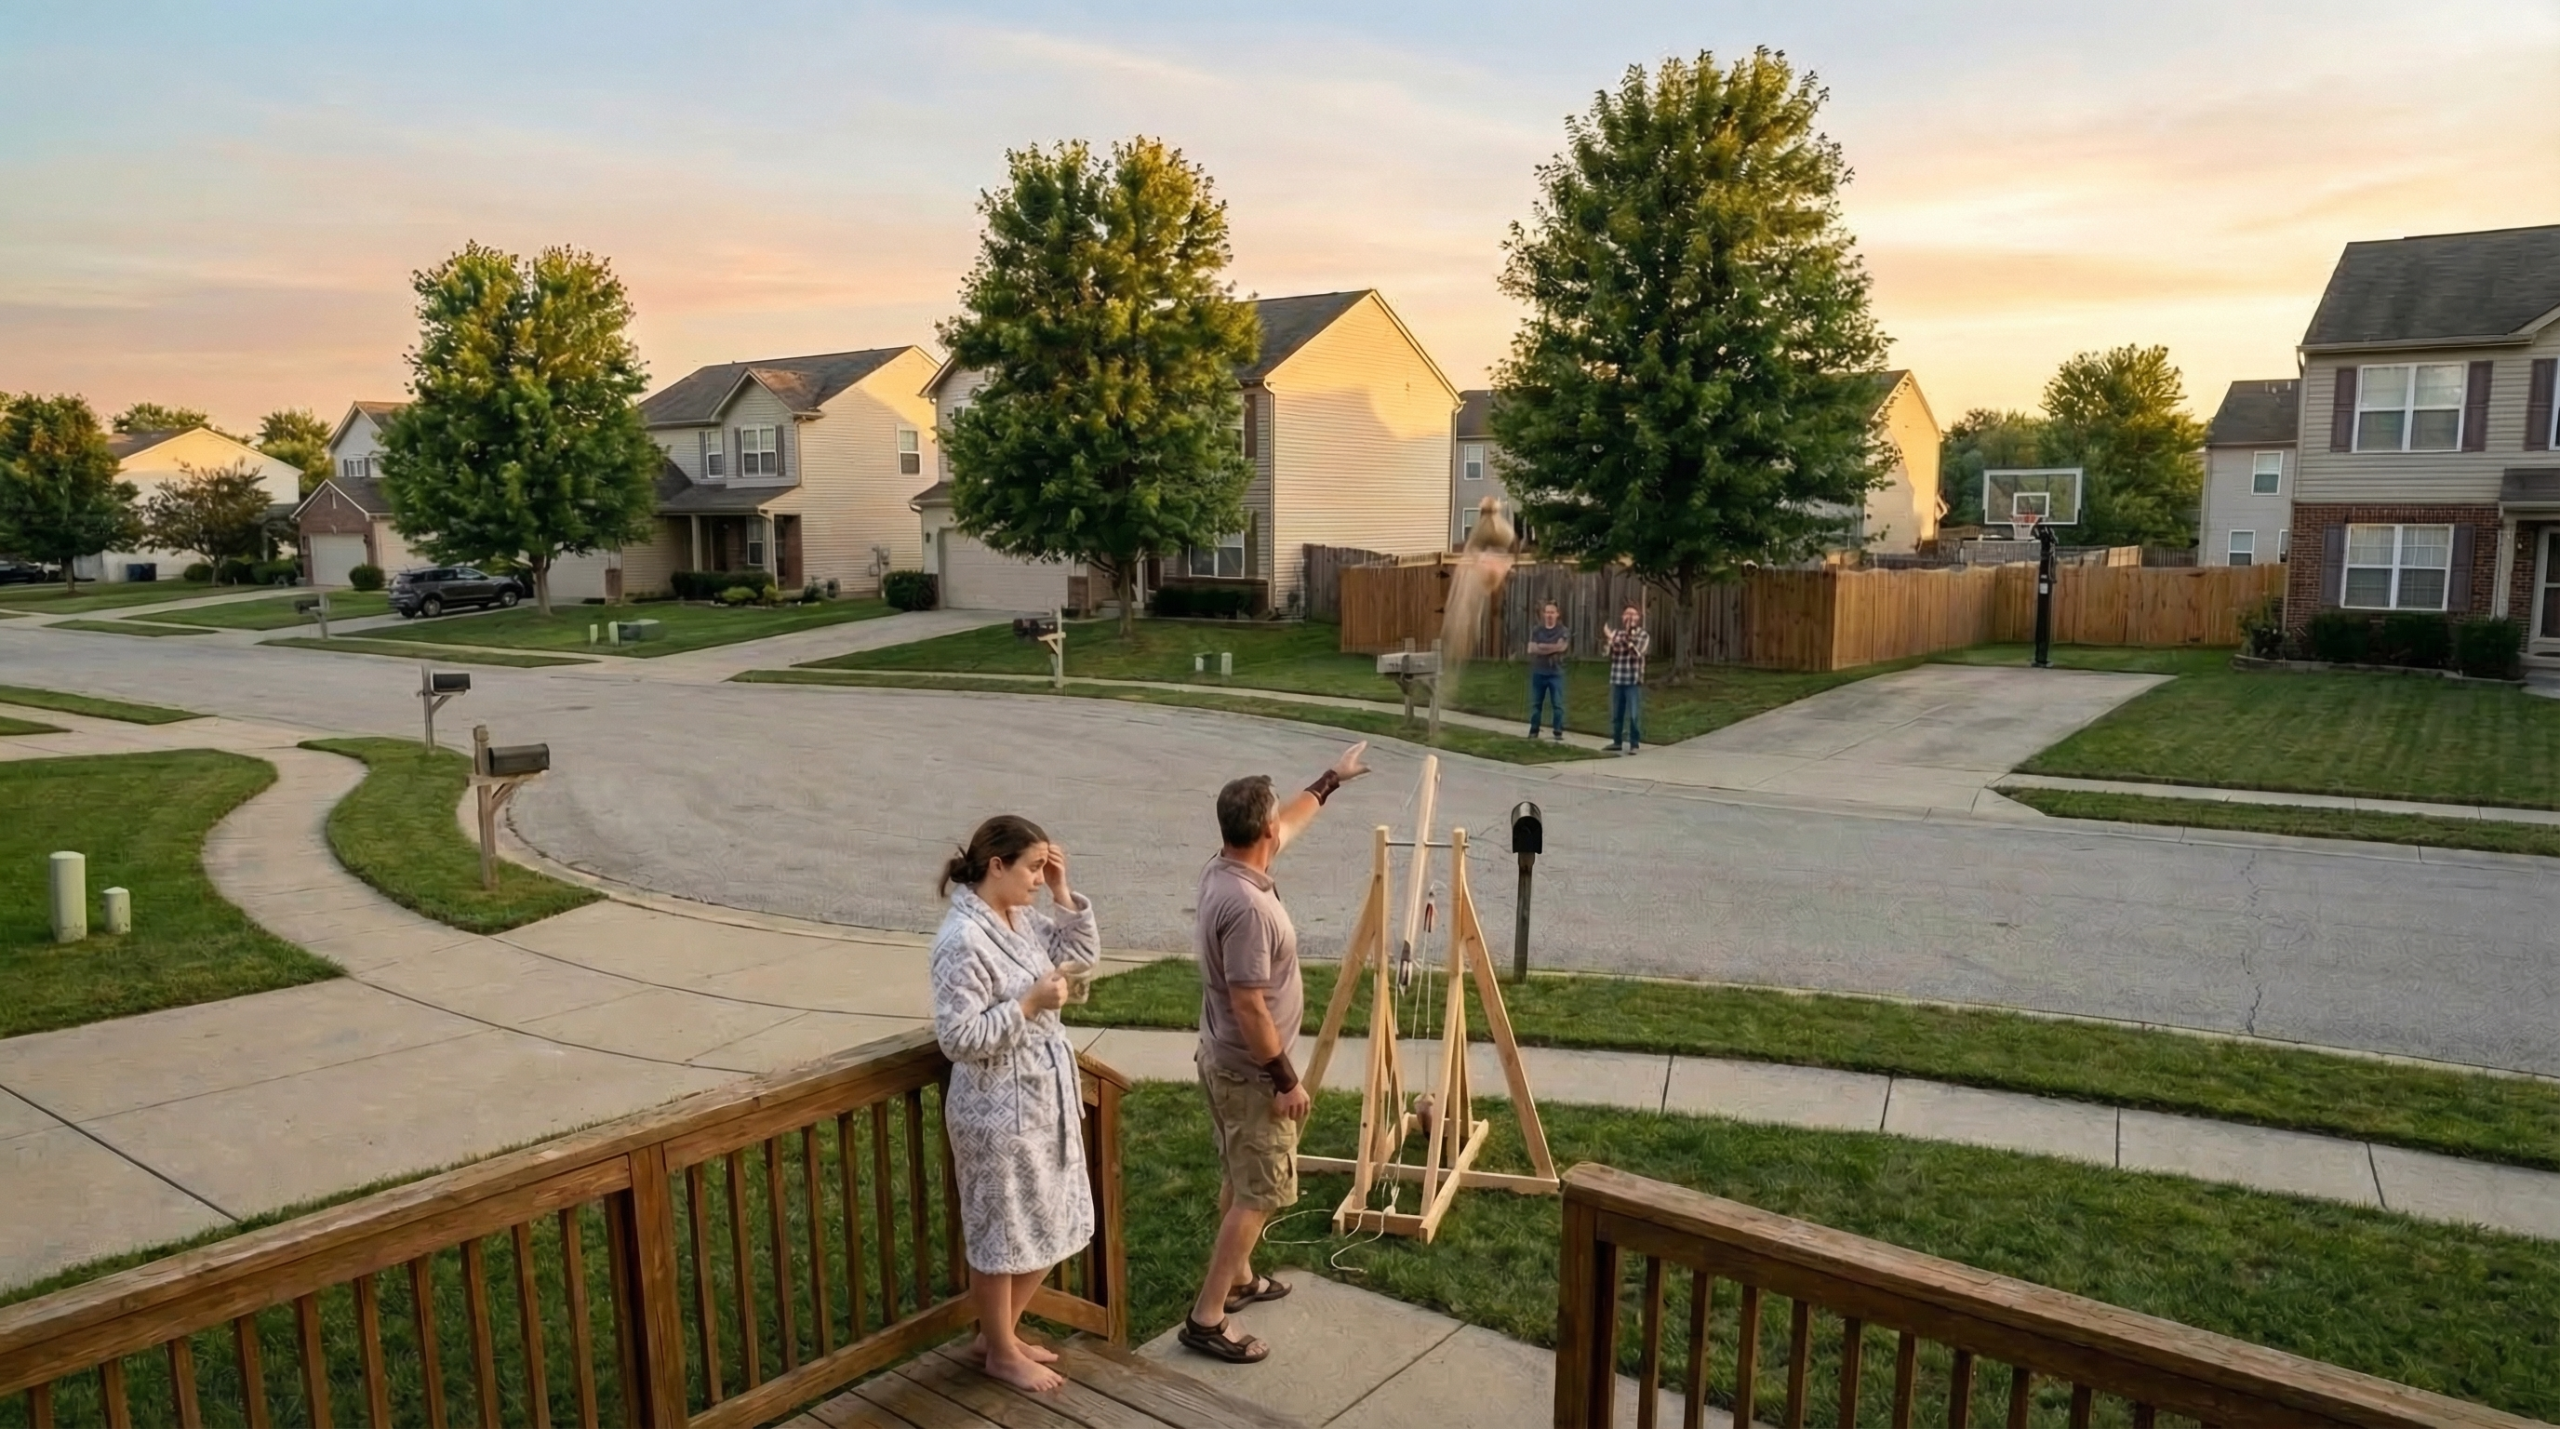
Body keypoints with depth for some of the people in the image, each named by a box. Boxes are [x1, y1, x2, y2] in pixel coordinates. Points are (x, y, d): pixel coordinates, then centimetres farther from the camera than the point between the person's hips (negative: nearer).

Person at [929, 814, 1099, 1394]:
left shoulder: (1024, 918, 3)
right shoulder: (963, 940, -23)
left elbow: (1084, 955, 13)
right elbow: (957, 1037, -25)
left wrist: (1062, 893, 1)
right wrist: (1030, 1003, -24)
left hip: (1045, 1099, 9)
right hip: (997, 1112, -9)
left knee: (1051, 1225, 20)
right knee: (1000, 1233, 10)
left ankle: (1000, 1331, 39)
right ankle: (1001, 1353, 30)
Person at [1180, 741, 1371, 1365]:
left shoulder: (1223, 871, 0)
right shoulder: (1247, 904, -30)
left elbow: (1291, 820, 19)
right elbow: (1248, 1008, -28)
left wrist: (1332, 778, 29)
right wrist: (1287, 1080, -20)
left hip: (1226, 1061, 10)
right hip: (1249, 1073, -10)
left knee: (1240, 1180, 24)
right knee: (1259, 1193, 0)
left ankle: (1236, 1278, 39)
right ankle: (1206, 1317, 4)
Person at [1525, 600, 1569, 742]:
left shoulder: (1563, 632, 1)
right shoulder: (1536, 631, 8)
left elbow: (1561, 647, -15)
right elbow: (1531, 649, -4)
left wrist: (1541, 647, -9)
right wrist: (1552, 648, -12)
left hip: (1556, 673, -2)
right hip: (1538, 672, 2)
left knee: (1558, 704, -4)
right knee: (1535, 703, 7)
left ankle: (1559, 733, 1)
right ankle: (1533, 732, 16)